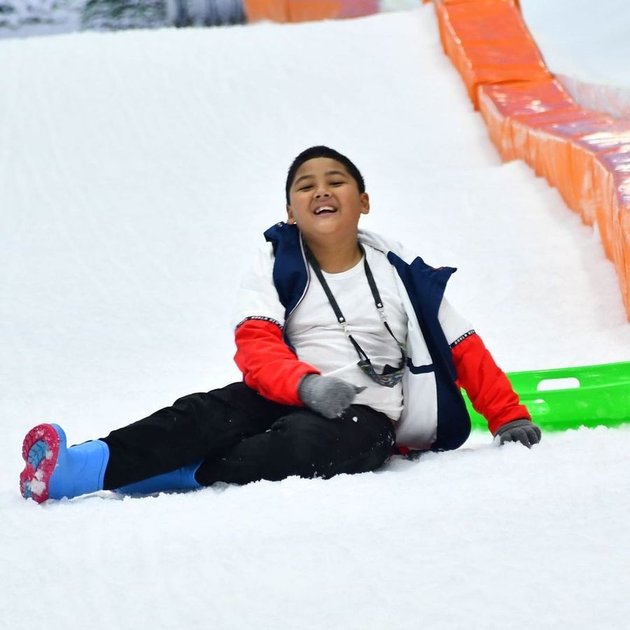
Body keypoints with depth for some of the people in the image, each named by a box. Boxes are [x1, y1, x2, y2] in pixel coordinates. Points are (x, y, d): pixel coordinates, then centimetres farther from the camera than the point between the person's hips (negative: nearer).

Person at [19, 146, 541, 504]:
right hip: (286, 396, 1)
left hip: (366, 416, -1)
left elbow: (463, 350, 13)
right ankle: (84, 464, -49)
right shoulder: (276, 269, 8)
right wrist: (306, 383, -28)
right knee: (208, 413, -30)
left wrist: (509, 417, 6)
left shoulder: (399, 272, 10)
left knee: (306, 444, -37)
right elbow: (256, 347, -8)